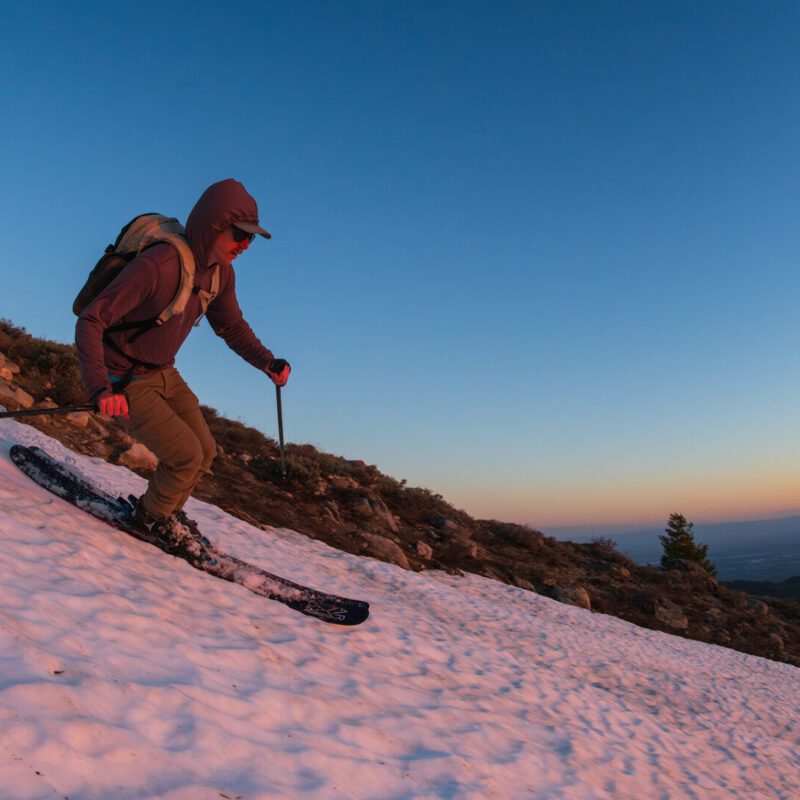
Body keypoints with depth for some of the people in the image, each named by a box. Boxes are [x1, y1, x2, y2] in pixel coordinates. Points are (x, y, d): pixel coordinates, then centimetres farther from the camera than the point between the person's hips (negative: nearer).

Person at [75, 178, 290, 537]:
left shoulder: (222, 272, -6)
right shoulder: (157, 265, -31)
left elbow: (232, 325, 11)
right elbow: (90, 322, -30)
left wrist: (268, 362, -5)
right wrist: (100, 388, -42)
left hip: (164, 375, 8)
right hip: (125, 382, -8)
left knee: (205, 452, 10)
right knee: (186, 456, -13)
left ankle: (166, 514, 33)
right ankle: (151, 519, 15)